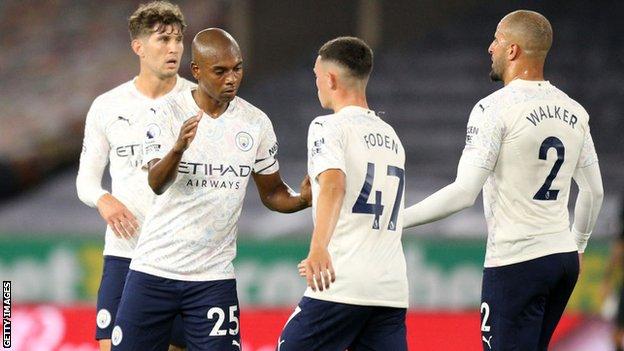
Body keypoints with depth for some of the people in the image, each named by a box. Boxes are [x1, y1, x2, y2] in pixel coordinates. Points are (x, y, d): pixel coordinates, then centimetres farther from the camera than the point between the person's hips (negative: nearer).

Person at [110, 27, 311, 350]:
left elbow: (272, 193, 13)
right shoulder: (168, 112, -7)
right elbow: (157, 184, -20)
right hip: (155, 266, -2)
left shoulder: (256, 123, 3)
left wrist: (303, 199, -10)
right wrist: (179, 148, -42)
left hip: (214, 275, 2)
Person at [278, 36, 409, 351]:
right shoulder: (392, 137, 22)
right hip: (392, 294, 6)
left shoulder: (328, 127, -2)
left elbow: (334, 185, -22)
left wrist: (318, 248, -37)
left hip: (341, 286, -6)